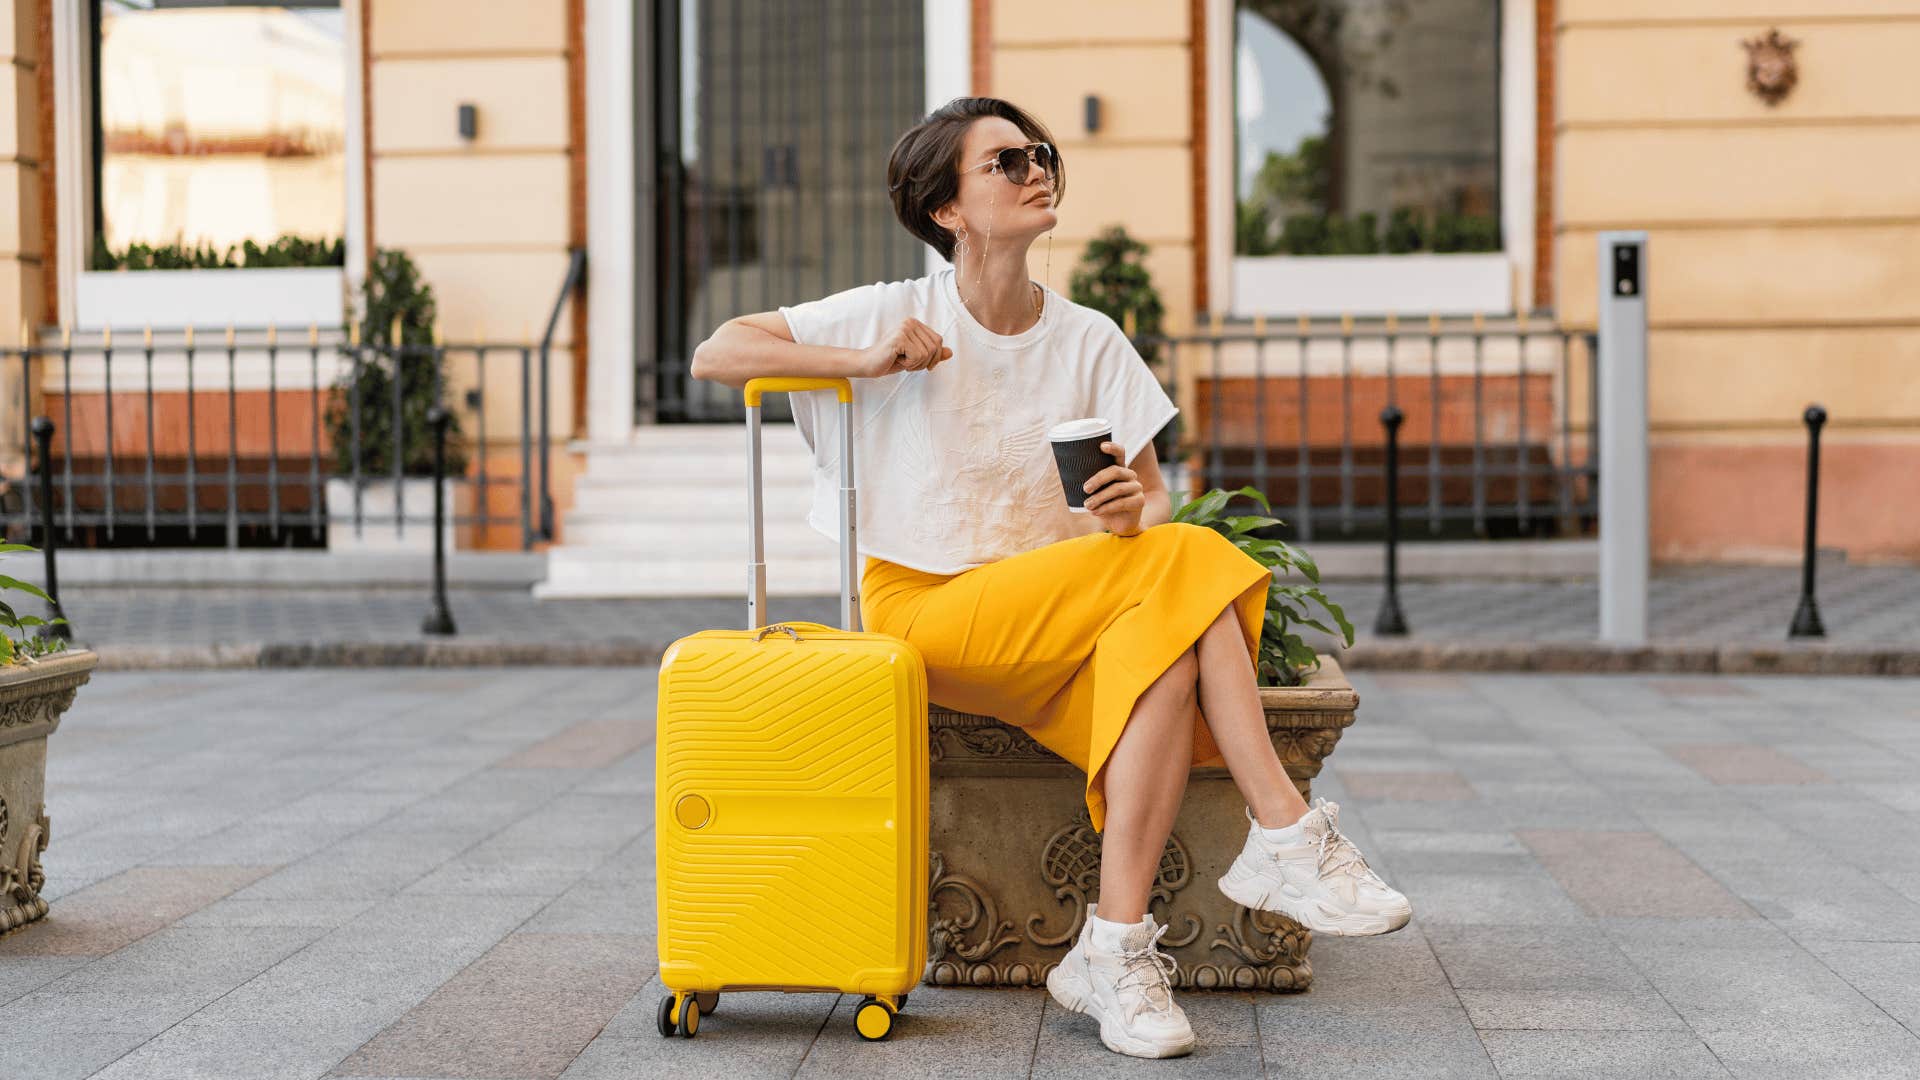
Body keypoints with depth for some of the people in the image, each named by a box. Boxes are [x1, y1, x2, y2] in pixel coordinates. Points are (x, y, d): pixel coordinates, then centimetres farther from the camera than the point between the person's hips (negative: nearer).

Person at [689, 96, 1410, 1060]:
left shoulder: (1090, 340, 9)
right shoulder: (895, 315, 0)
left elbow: (1155, 502, 8)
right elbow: (714, 355, -3)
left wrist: (1132, 515, -17)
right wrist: (867, 362, -15)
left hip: (1052, 609, 4)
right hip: (924, 610, -4)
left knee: (1160, 642, -32)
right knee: (1183, 567, -26)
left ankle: (1115, 950, -31)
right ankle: (1289, 836, -25)